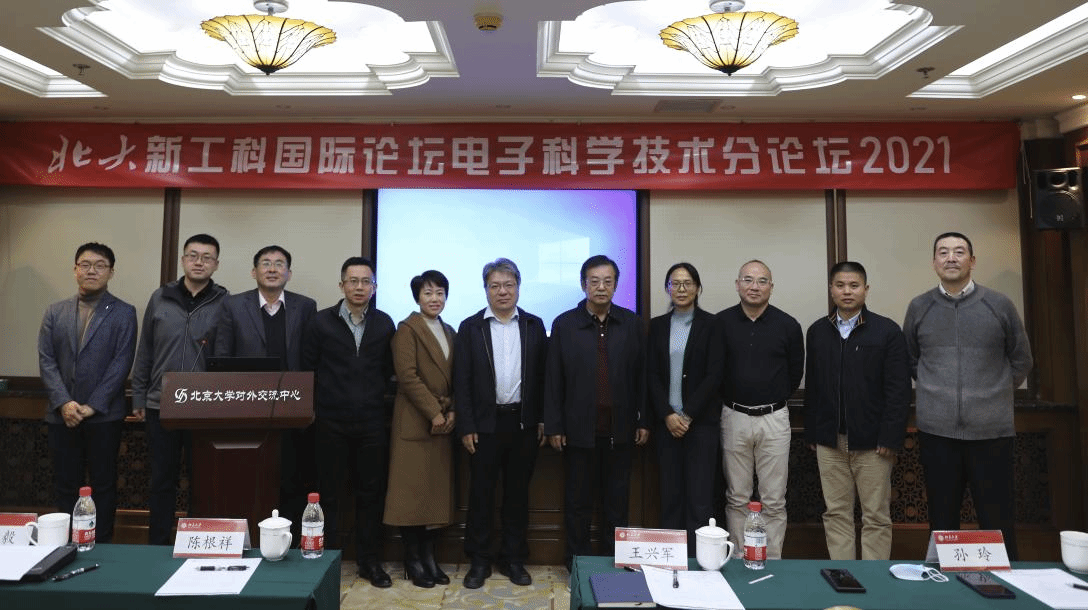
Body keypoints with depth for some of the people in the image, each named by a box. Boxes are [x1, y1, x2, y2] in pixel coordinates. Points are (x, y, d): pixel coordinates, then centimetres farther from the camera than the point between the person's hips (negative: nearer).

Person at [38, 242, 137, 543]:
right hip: (62, 414, 3)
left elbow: (122, 363, -7)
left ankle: (101, 546, 16)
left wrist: (92, 406, -13)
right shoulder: (55, 312, 10)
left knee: (103, 485, 5)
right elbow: (46, 360, 3)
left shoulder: (123, 313, 0)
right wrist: (64, 402, -10)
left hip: (104, 415, -3)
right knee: (65, 485, 9)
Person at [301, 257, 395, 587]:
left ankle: (369, 561, 21)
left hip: (372, 421, 2)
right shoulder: (321, 321, -1)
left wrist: (375, 397, 6)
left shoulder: (384, 323, 3)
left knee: (371, 492, 8)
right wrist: (315, 407, 3)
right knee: (328, 493, 7)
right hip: (331, 422, -1)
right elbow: (307, 368, 3)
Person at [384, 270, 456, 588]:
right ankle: (412, 561, 10)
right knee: (412, 490, -1)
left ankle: (429, 557, 18)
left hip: (443, 422, 6)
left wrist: (452, 412, 0)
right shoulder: (407, 329, -4)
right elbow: (407, 375, -14)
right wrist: (433, 412, -15)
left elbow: (455, 378, 15)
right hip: (415, 422, -6)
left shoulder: (449, 332, 15)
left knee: (438, 490, 8)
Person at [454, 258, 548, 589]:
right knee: (481, 493, 7)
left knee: (518, 493, 11)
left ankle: (514, 559, 24)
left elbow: (542, 375, 5)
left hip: (524, 422, 1)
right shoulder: (470, 327, 1)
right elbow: (462, 382, -2)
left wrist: (542, 419, 1)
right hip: (485, 423, -1)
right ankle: (479, 561, 22)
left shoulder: (534, 325, 5)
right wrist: (466, 427, -6)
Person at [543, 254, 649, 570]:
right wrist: (553, 426, -3)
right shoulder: (564, 324, -1)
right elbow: (553, 380, -1)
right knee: (577, 500, 9)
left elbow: (640, 375, 5)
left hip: (620, 428, 1)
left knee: (617, 499, 11)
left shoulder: (630, 323, 3)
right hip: (579, 429, -1)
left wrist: (643, 420, 3)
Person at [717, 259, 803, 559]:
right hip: (734, 418, 0)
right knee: (737, 498, 8)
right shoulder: (721, 322, -1)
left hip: (774, 419, 0)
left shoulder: (788, 326, 0)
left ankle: (772, 562, 17)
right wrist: (729, 399, 7)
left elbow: (795, 373, 11)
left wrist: (773, 400, 11)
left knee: (774, 501, 5)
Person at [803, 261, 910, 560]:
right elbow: (811, 387, 9)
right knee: (836, 514, 10)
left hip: (871, 442, -3)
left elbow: (898, 389, -5)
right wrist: (811, 434, 6)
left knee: (876, 517, 6)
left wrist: (890, 437, -11)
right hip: (829, 442, 3)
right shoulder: (817, 331, 8)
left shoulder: (887, 331, -1)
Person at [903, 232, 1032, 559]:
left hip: (991, 428, -1)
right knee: (942, 519, 9)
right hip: (936, 429, 1)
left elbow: (1021, 361, 12)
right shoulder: (918, 308, 4)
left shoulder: (1000, 305, 2)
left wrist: (995, 394, 13)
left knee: (998, 520, 5)